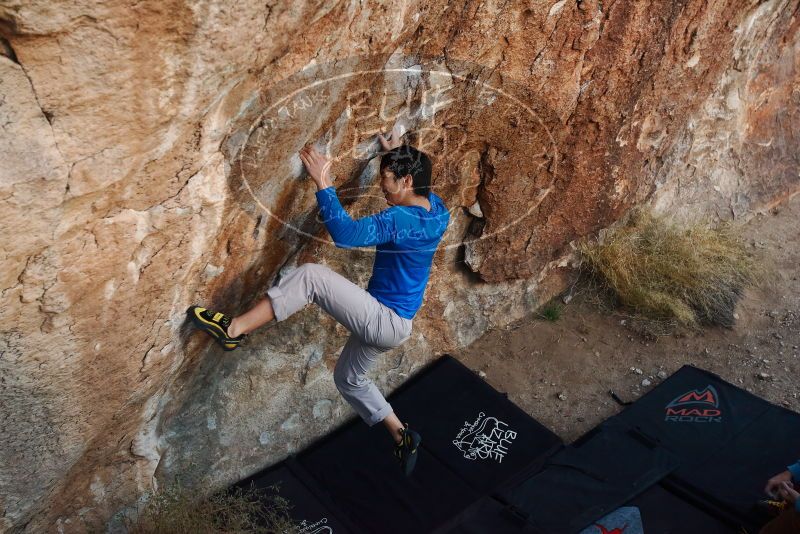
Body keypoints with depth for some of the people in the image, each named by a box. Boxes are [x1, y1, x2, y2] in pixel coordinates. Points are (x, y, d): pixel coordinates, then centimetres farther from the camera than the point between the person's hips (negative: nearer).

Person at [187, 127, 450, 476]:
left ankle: (233, 329, -18)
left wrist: (323, 183, -31)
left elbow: (346, 234, -36)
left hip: (384, 321, -10)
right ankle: (402, 437, 30)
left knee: (311, 276, -19)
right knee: (348, 378, 26)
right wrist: (396, 153, 32)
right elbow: (418, 176, 27)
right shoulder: (437, 210, 2)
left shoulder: (399, 220, -25)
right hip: (391, 325, 10)